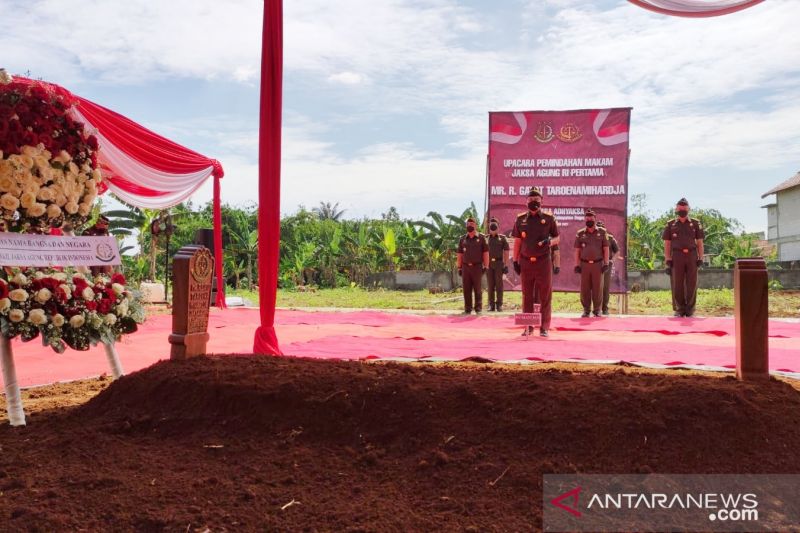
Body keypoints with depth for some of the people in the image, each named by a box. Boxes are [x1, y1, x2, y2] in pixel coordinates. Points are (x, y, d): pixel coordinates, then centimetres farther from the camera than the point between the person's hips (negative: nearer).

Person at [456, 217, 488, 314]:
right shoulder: (462, 239, 10)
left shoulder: (481, 238, 2)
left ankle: (478, 308, 6)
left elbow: (486, 253, 1)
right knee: (466, 289, 4)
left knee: (478, 289, 0)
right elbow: (459, 254, 12)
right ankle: (467, 309, 10)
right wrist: (459, 267, 8)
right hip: (465, 267, 3)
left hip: (477, 266, -3)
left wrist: (486, 266, -5)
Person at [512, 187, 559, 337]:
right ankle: (528, 327, 15)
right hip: (525, 262, 2)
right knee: (527, 296, 7)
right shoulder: (520, 219, 8)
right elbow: (517, 241, 12)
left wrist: (549, 242, -14)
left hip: (543, 262, -2)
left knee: (545, 296, 0)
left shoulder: (549, 219, 4)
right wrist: (515, 261, 7)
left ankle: (544, 327, 7)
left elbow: (557, 238, 9)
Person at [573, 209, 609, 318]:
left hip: (598, 264, -1)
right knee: (585, 288, 2)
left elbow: (606, 249, 4)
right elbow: (577, 250, 7)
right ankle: (586, 310, 10)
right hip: (584, 264, 1)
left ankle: (597, 310, 10)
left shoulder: (602, 232, 5)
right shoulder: (580, 233, 7)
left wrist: (606, 263, -3)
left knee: (597, 288, 1)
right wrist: (577, 265, 1)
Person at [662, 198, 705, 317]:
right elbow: (667, 243, 4)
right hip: (677, 257, 0)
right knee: (677, 284, -2)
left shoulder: (695, 223, 8)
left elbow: (699, 242, 7)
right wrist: (668, 261, -4)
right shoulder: (671, 224, 7)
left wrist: (700, 258, -2)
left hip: (692, 256, 1)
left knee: (691, 284, 0)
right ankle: (679, 309, 5)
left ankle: (690, 309, 8)